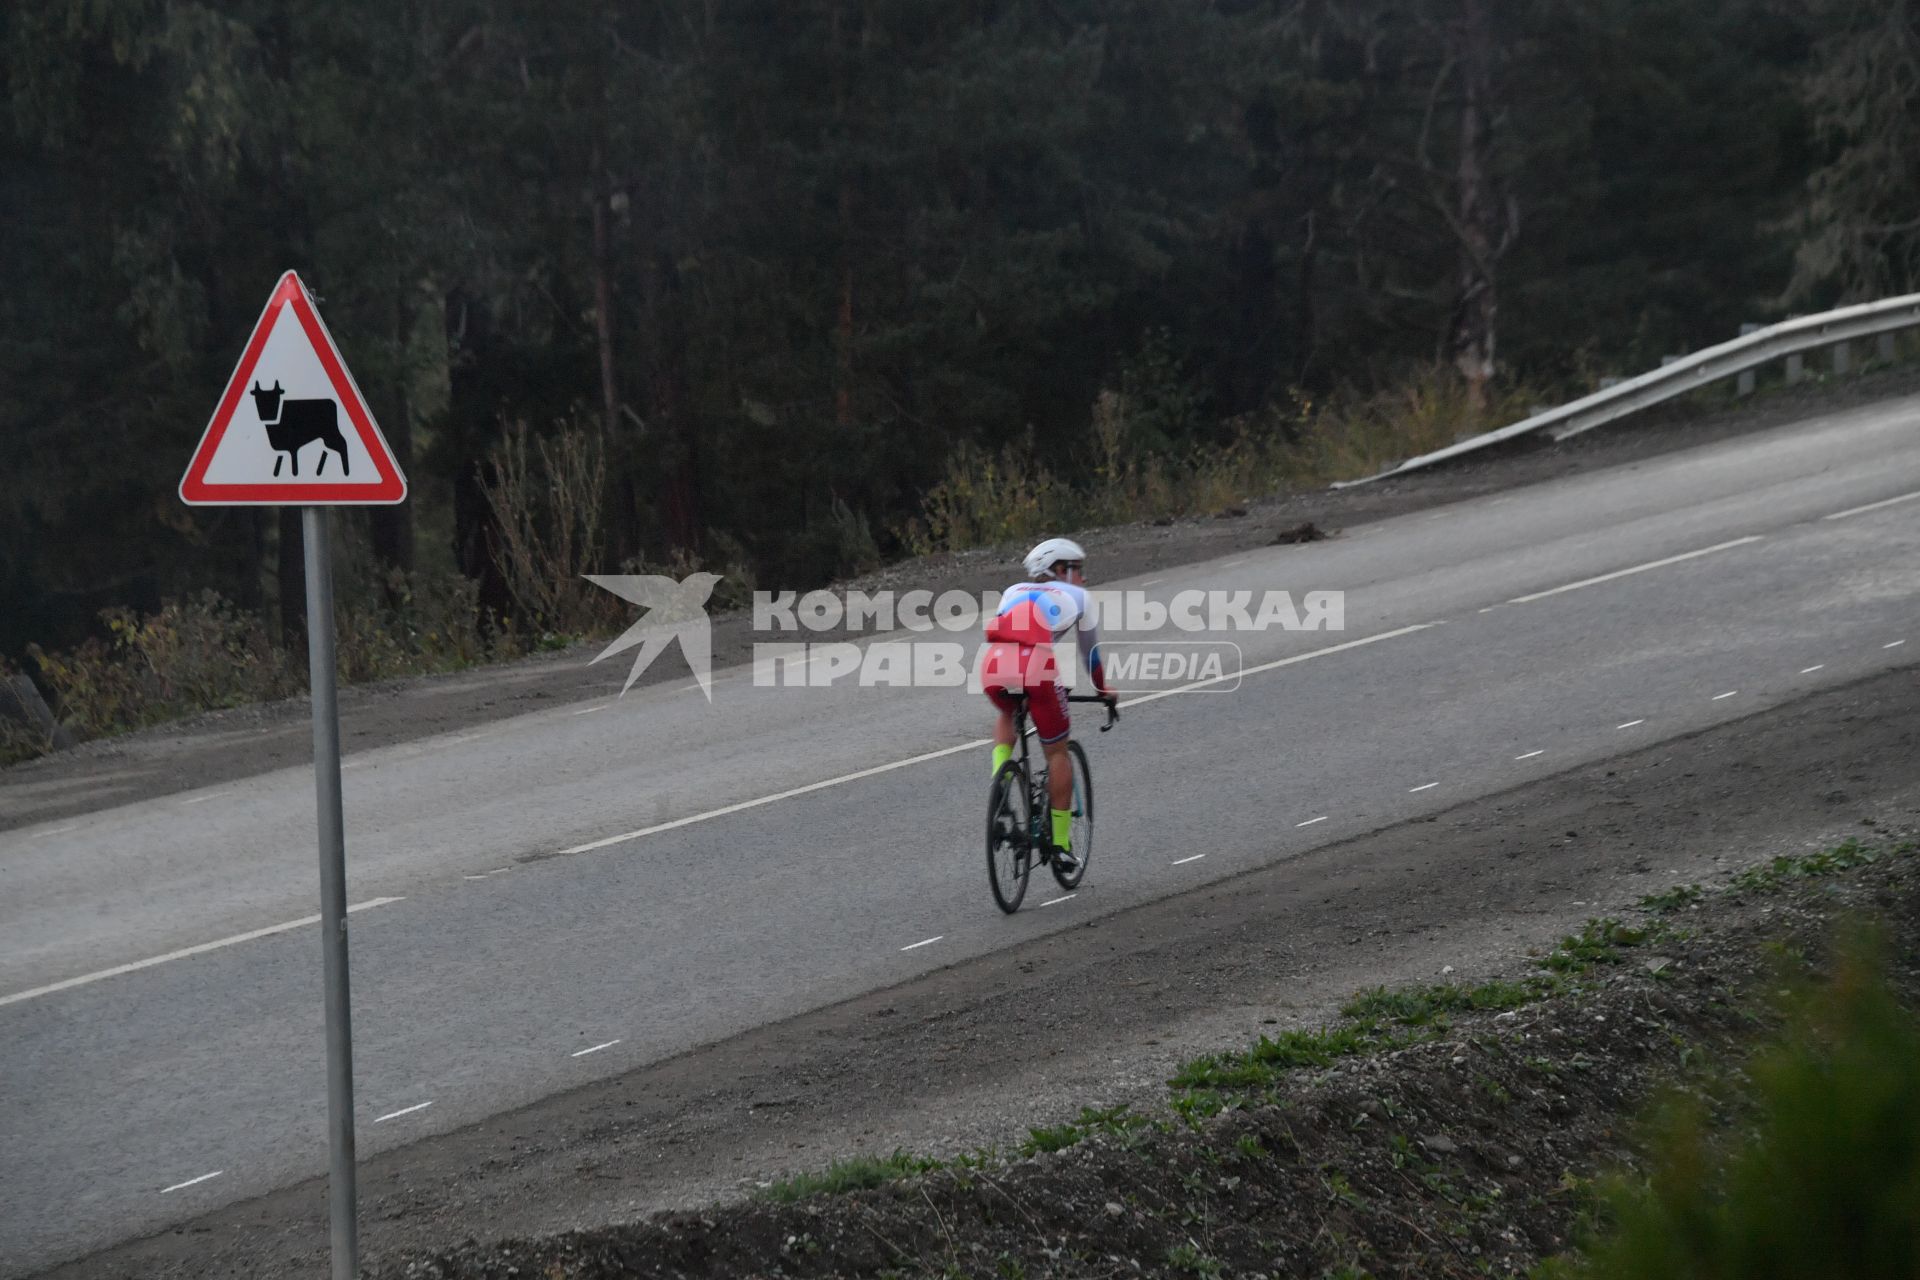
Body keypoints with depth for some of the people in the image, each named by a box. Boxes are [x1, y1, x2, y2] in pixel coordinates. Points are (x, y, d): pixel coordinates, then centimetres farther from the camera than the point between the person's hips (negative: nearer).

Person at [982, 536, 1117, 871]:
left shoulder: (1014, 592, 34)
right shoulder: (1076, 596, 26)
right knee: (1057, 753, 14)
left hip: (994, 664, 3)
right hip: (1036, 666, -3)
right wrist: (1104, 689, 51)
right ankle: (1061, 842, 13)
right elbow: (1091, 652, 34)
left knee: (1007, 716, 38)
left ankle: (999, 775, 13)